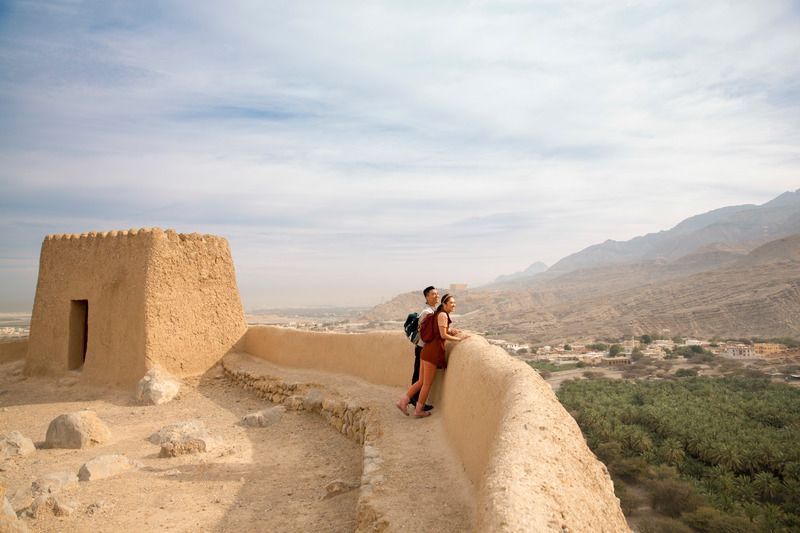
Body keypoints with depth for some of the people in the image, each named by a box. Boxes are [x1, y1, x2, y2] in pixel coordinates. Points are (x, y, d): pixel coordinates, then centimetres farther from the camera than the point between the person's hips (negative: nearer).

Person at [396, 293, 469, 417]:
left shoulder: (439, 314, 20)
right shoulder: (443, 315, -10)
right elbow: (443, 335, -14)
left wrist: (451, 332, 16)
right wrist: (459, 339, -8)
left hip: (428, 350, 9)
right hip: (433, 351, -9)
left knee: (422, 381, 15)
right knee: (427, 383, 3)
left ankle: (403, 401, 14)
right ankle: (418, 410, 14)